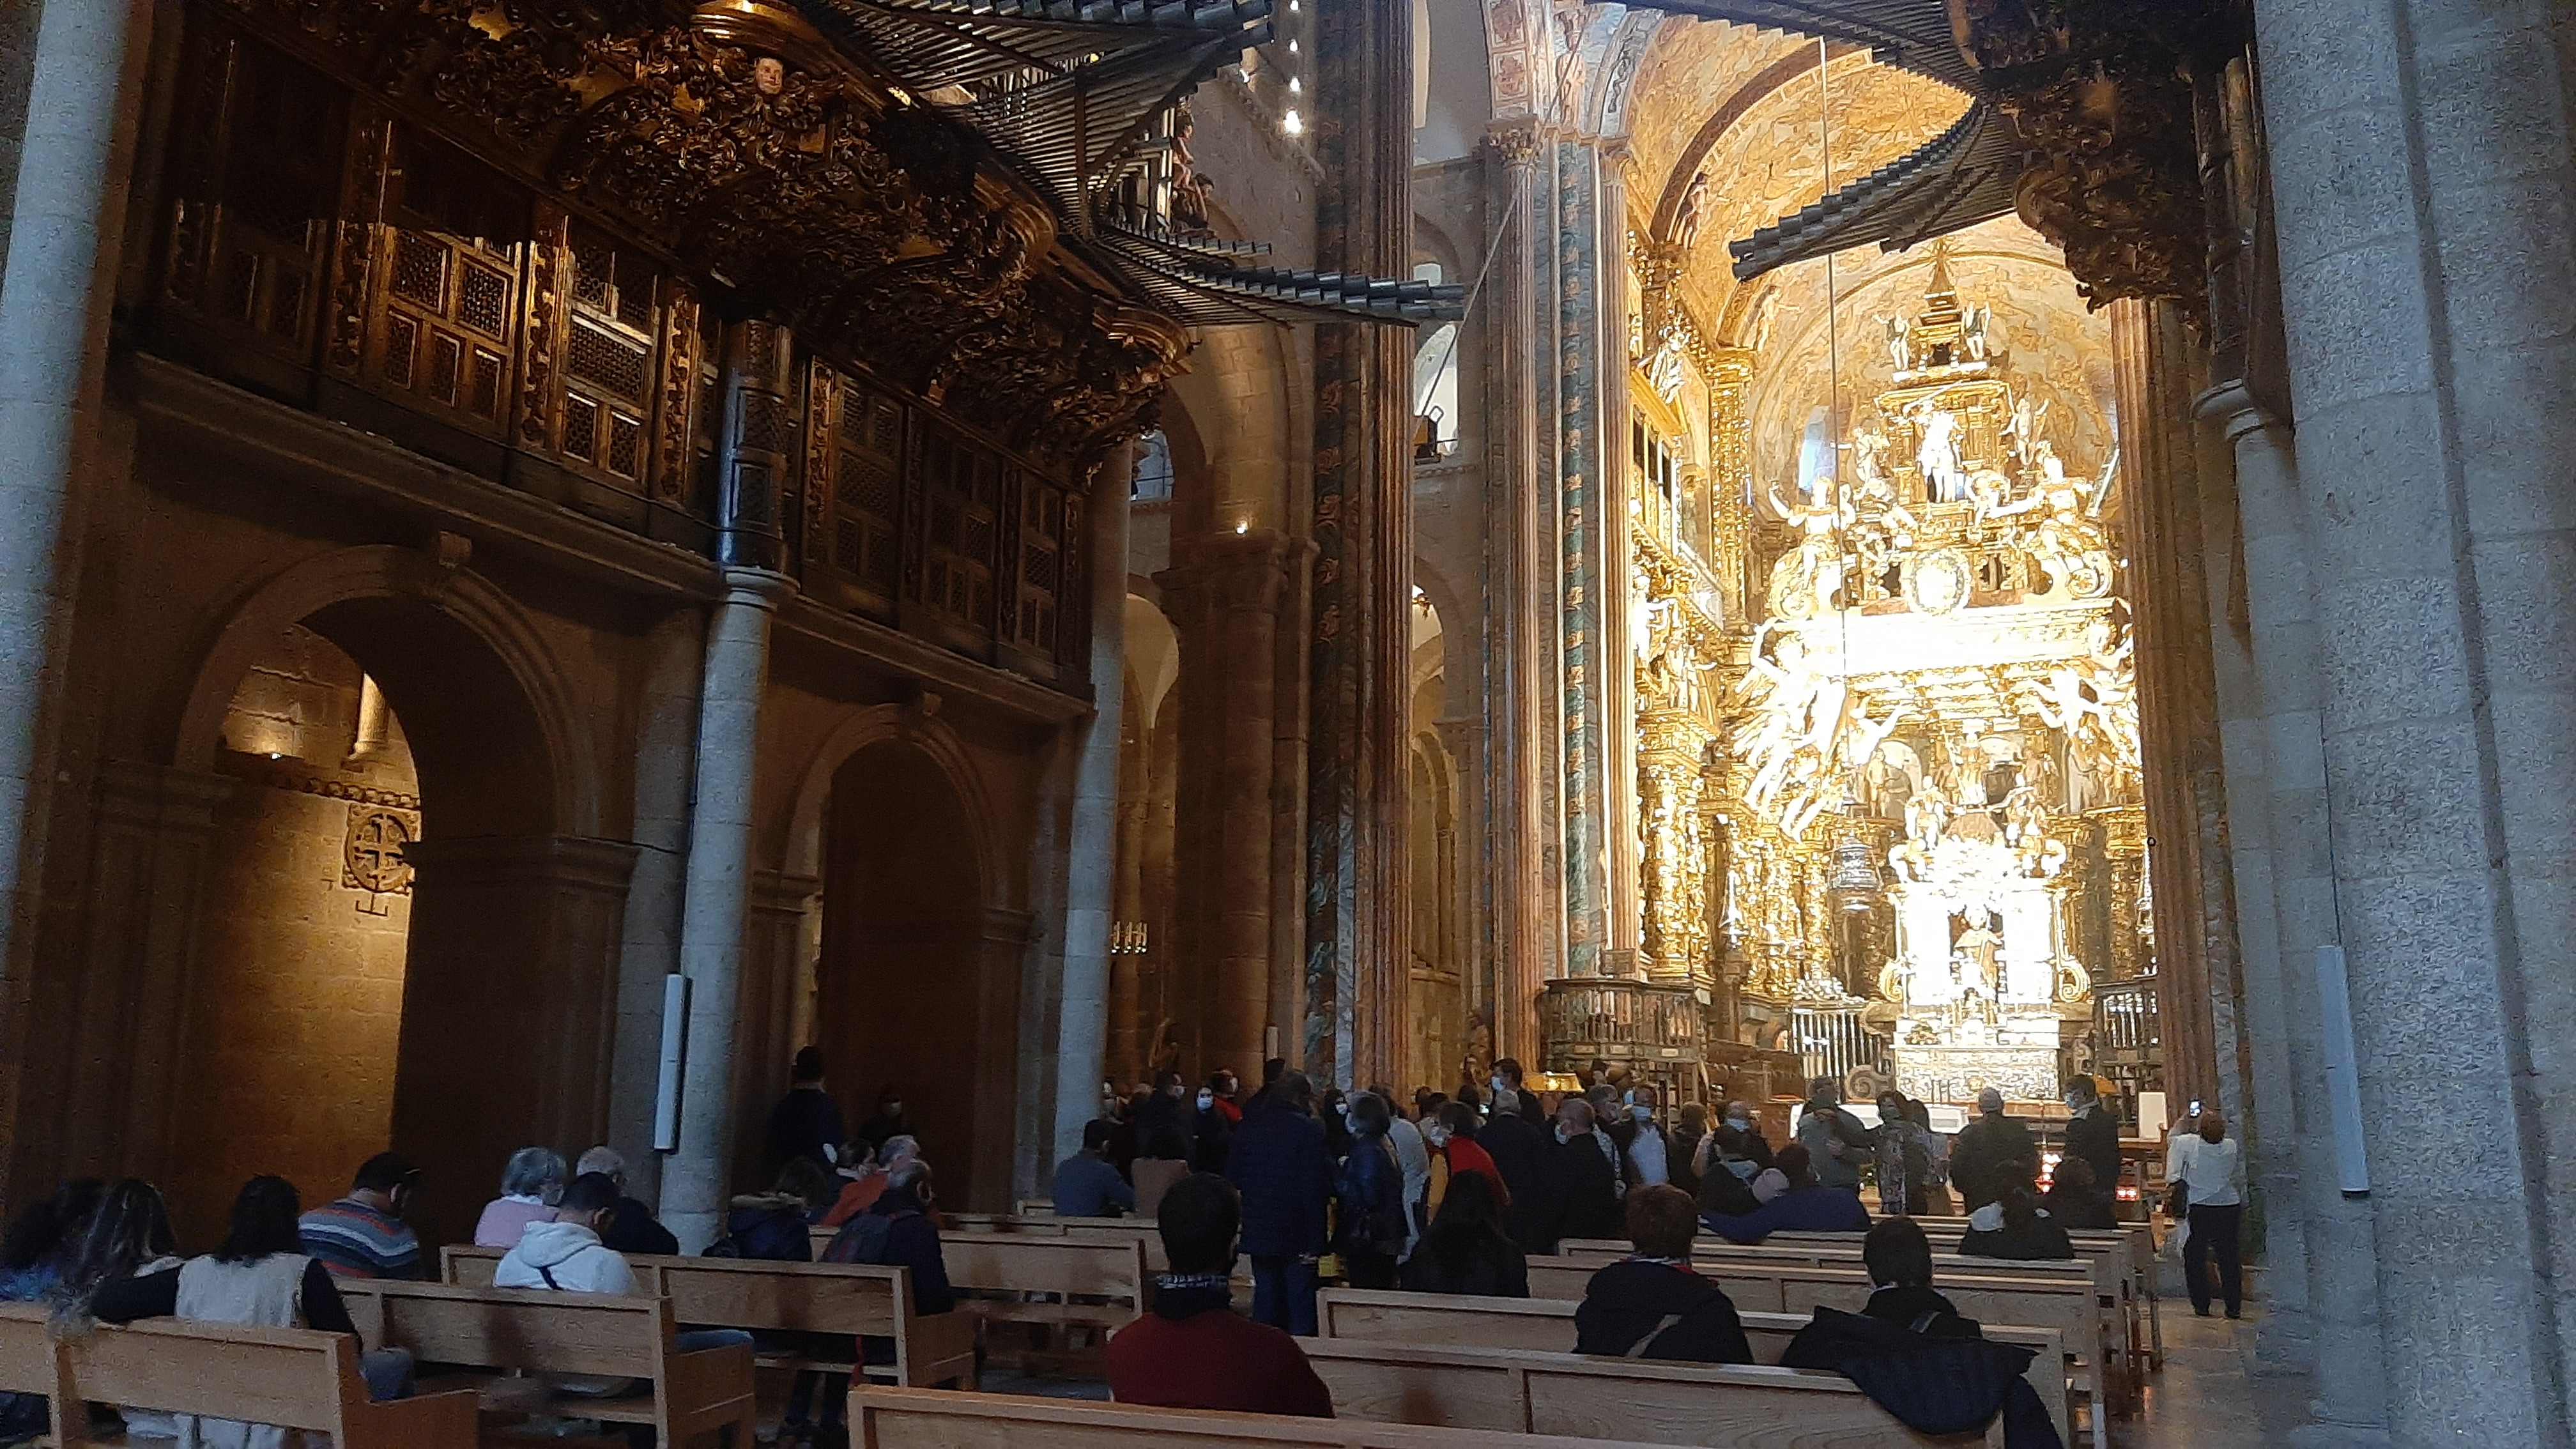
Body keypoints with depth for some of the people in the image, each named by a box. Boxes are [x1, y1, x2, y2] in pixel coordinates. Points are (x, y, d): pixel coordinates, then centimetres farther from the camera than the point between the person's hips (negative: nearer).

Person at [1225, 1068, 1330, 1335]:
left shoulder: (1249, 1127, 3)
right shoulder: (1309, 1130, -13)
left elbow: (1233, 1177, 6)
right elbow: (1314, 1188, -16)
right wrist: (1315, 1241, -14)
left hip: (1258, 1230, 5)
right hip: (1296, 1232, -5)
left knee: (1266, 1296, 13)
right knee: (1300, 1300, 1)